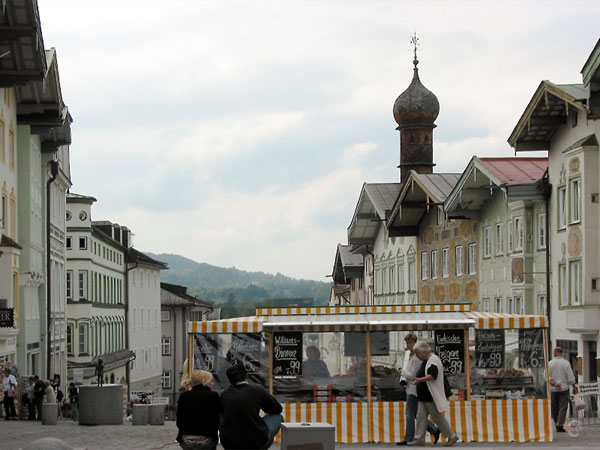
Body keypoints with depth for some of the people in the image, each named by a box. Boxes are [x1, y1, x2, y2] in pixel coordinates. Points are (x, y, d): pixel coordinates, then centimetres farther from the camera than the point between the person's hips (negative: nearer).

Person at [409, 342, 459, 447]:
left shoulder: (433, 361, -16)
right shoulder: (425, 361, 16)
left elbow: (433, 376, -30)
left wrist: (420, 379, -36)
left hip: (431, 397, -10)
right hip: (424, 396, 10)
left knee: (437, 417, -4)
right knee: (421, 416, 5)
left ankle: (451, 436, 5)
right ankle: (419, 438, 6)